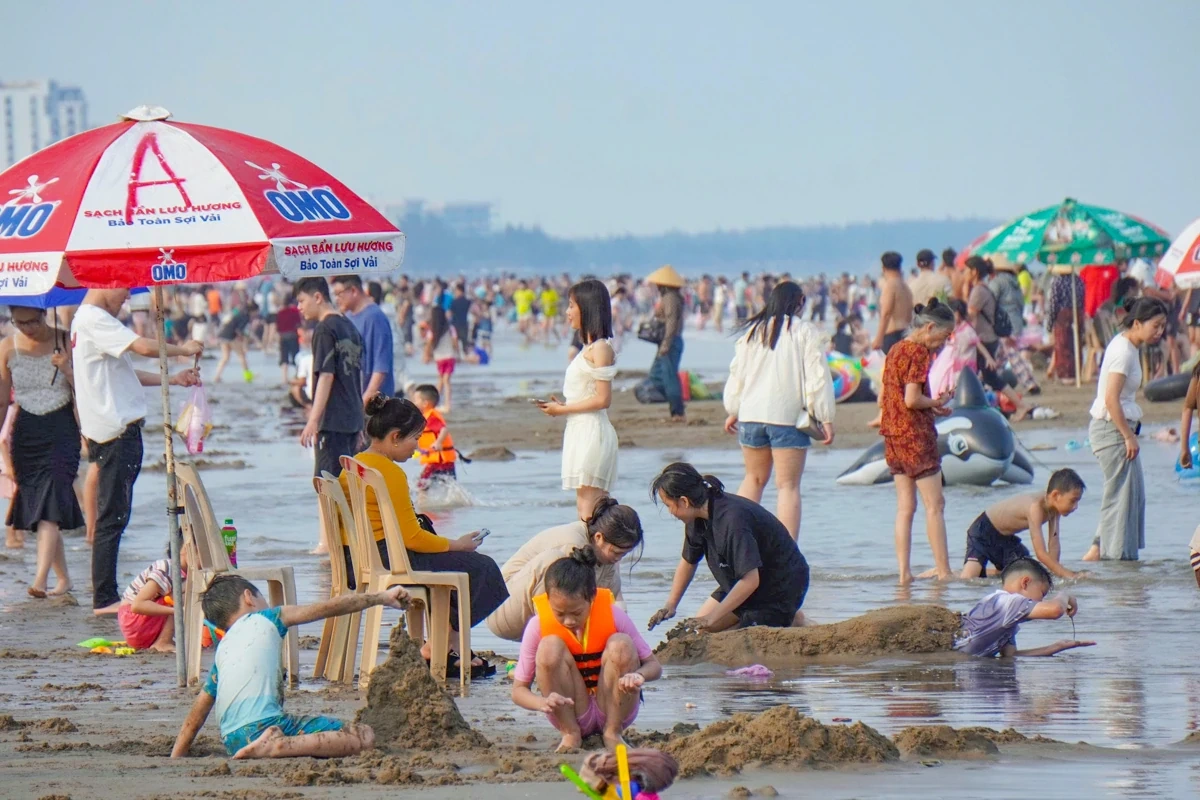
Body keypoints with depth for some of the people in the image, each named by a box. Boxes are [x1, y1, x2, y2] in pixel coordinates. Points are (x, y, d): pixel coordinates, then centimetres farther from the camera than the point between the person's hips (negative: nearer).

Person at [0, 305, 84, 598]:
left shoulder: (65, 343, -4)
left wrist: (67, 370, -19)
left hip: (61, 429, -3)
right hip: (25, 431, 3)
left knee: (51, 506, -17)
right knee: (33, 504, 4)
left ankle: (40, 581, -26)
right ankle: (63, 578, 17)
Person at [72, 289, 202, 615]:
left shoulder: (85, 321, 20)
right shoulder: (94, 320, -14)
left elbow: (123, 374, 23)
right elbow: (144, 347, -24)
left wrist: (173, 379, 18)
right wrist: (183, 350, -6)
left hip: (116, 428, 11)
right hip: (116, 431, -11)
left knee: (113, 516, 13)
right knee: (112, 517, -9)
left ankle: (106, 596, 16)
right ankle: (104, 599, -8)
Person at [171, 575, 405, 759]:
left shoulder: (223, 650, 27)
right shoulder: (262, 620, 13)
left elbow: (196, 715, 26)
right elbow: (329, 607, 14)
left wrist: (176, 757, 34)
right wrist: (381, 598, 22)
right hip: (262, 724, -7)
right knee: (364, 736, -12)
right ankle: (276, 746, -25)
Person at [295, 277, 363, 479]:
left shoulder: (324, 330, -11)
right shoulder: (350, 328, 15)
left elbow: (326, 376, -19)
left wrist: (313, 420, -21)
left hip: (332, 421, -9)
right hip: (352, 418, 9)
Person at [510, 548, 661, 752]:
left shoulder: (612, 615, -15)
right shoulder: (539, 626, -15)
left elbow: (654, 666, -9)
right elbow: (519, 690, -11)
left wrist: (638, 676, -35)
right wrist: (544, 703, -35)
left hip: (614, 711, 0)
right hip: (570, 713, 0)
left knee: (621, 644, -24)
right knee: (550, 646, -24)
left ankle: (613, 732, -14)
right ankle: (570, 733, -15)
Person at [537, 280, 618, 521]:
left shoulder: (600, 348, -11)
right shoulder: (589, 348, 17)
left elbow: (602, 399, -17)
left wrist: (563, 409, -11)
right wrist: (560, 406, 5)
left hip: (592, 430, -10)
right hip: (580, 431, 10)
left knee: (588, 509, -12)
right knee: (584, 508, 7)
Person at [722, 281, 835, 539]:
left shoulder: (753, 331, 9)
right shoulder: (806, 332, -5)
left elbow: (737, 373, 15)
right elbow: (817, 378, -9)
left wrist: (733, 410, 25)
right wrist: (825, 418, -7)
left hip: (751, 414, 4)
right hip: (789, 416, -4)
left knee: (754, 478, 20)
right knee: (788, 485, -2)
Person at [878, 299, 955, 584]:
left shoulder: (895, 350, 14)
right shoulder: (920, 352, -13)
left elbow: (883, 399, 16)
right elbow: (911, 399, -21)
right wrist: (936, 403, -3)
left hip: (893, 437, 8)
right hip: (916, 435, -8)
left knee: (905, 507, 7)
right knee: (935, 505, -3)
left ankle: (904, 571, 3)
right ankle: (943, 570, -3)